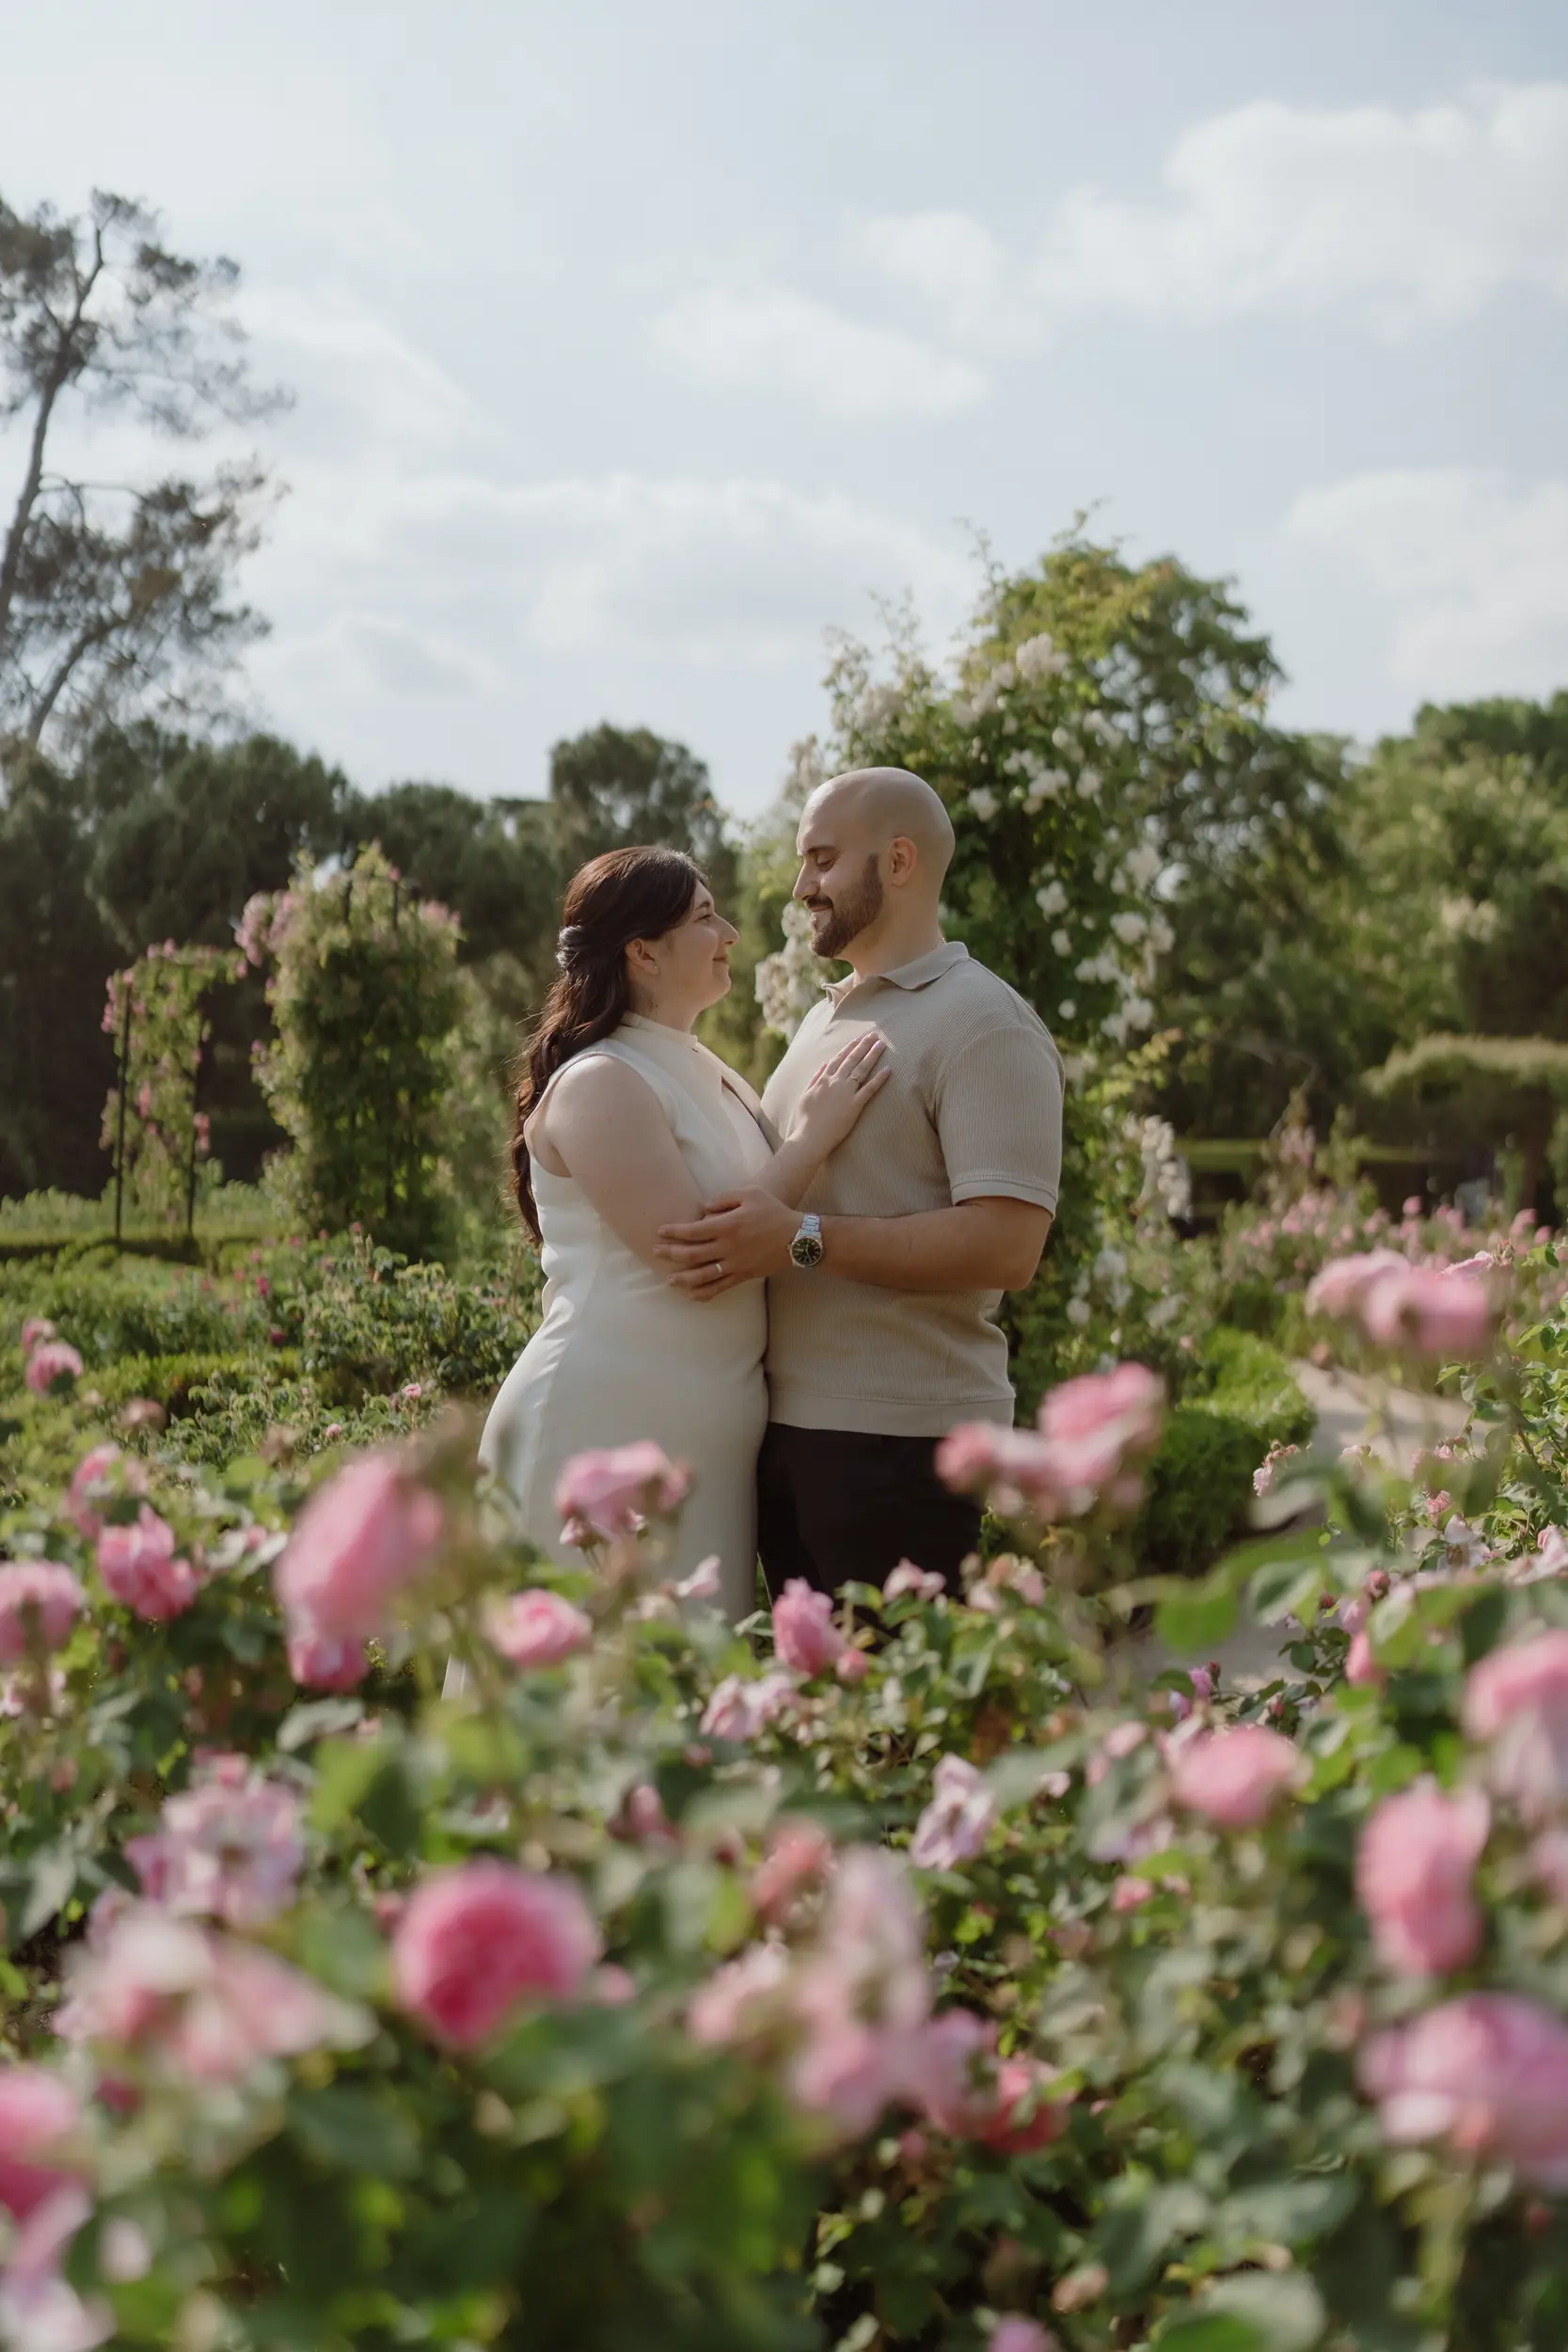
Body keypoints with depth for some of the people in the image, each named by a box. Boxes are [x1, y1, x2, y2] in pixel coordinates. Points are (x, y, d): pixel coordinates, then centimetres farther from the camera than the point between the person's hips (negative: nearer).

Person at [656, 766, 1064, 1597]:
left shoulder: (983, 1023, -8)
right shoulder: (821, 1022, 20)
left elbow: (1005, 1246, -20)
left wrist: (802, 1241, -21)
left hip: (899, 1442, -8)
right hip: (785, 1428, 8)